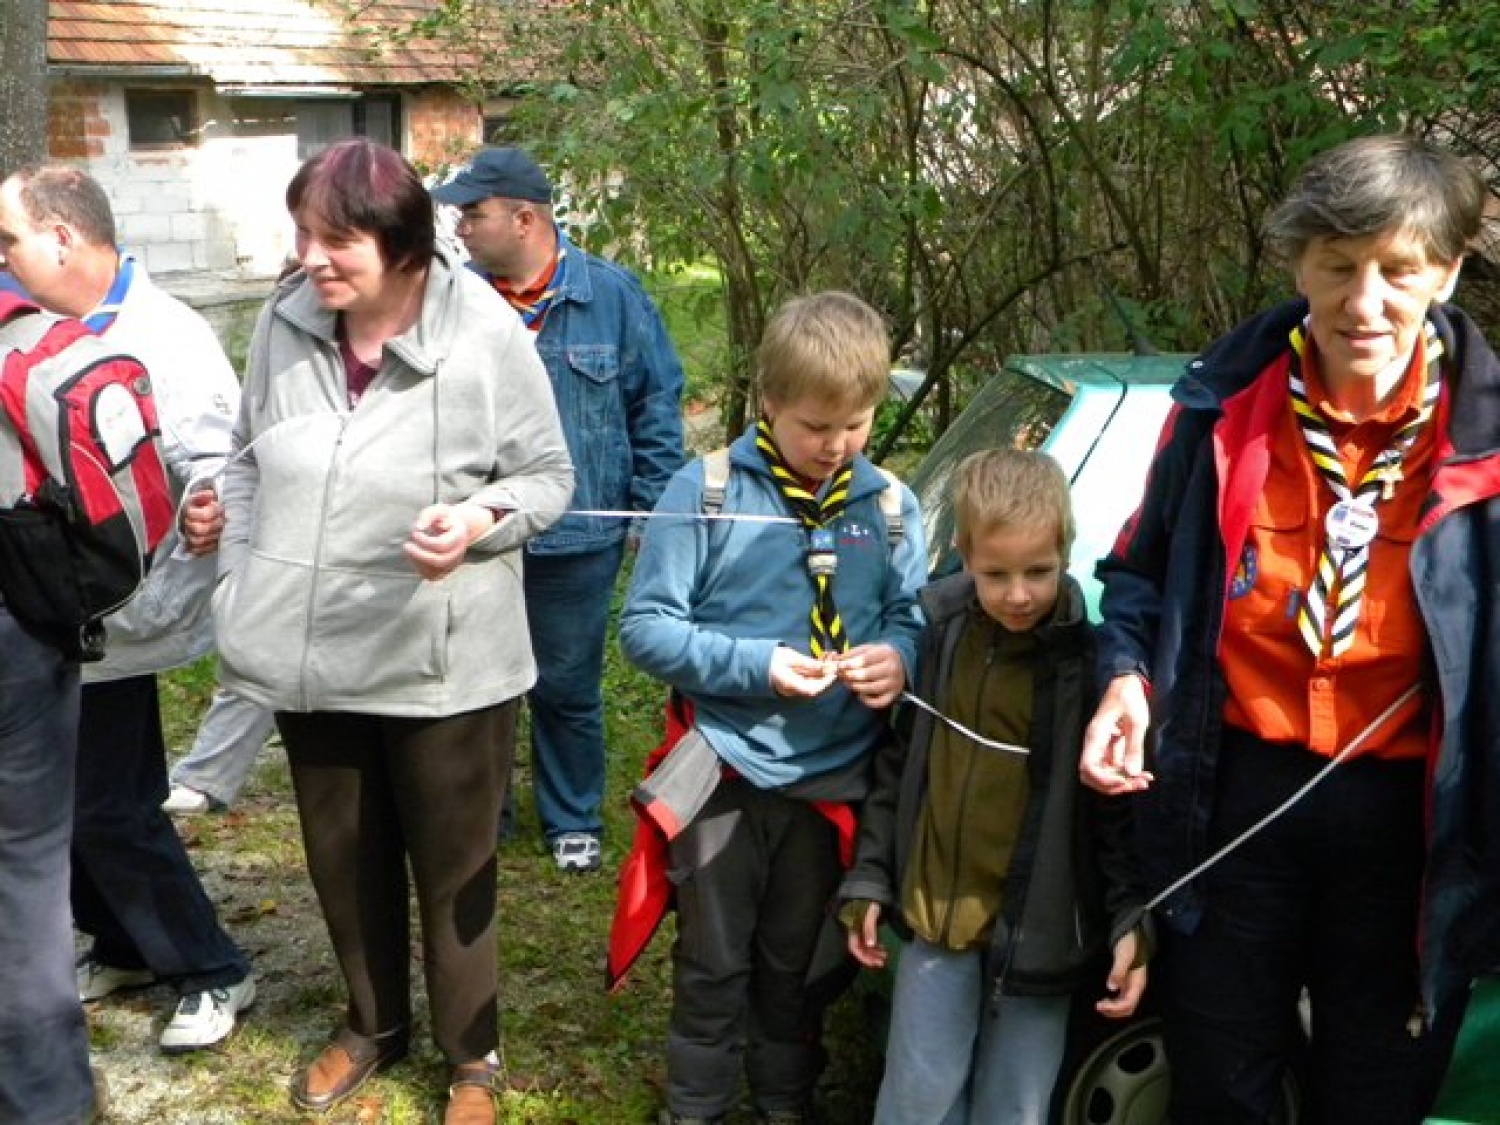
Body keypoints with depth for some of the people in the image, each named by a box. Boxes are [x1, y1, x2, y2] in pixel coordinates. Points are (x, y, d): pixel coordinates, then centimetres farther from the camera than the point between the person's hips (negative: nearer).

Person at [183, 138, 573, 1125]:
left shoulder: (484, 333, -16)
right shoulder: (286, 321, -4)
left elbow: (548, 477, -7)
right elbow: (255, 455, 14)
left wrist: (480, 522, -25)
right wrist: (226, 509, -5)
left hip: (440, 660, -4)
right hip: (311, 652, 5)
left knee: (451, 865, 12)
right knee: (343, 856, 21)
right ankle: (374, 1024, 47)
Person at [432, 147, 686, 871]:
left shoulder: (612, 295, -5)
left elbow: (656, 407, 0)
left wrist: (652, 512, -2)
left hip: (577, 541, -1)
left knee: (567, 689, 12)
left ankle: (573, 821, 31)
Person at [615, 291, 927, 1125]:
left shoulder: (889, 505, -1)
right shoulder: (705, 492, -12)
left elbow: (914, 615, 8)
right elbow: (644, 627, -11)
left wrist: (898, 655, -15)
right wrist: (755, 664, -22)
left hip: (834, 777, 3)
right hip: (727, 773, -3)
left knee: (798, 963, 20)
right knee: (714, 963, 12)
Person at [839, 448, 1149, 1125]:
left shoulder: (1090, 651, -13)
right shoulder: (938, 632, -2)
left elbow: (1121, 798, -8)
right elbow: (897, 766, 8)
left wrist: (1131, 921, -13)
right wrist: (869, 880, 9)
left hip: (1038, 928, -2)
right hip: (935, 915, 3)